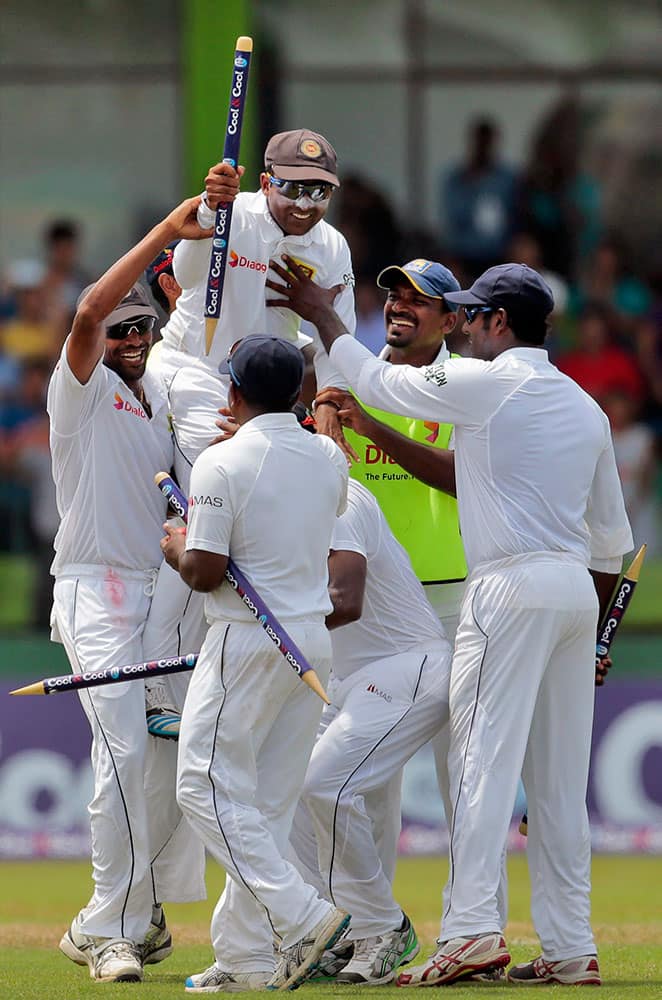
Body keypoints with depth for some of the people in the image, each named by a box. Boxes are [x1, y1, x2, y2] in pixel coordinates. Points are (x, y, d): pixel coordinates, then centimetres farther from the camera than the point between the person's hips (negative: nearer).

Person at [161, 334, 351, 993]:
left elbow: (205, 572, -17)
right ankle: (243, 957, 7)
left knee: (208, 786, -3)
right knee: (268, 800, 9)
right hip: (316, 639, 7)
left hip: (247, 640, -7)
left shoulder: (223, 462, -12)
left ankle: (301, 914, -17)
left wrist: (175, 549, 7)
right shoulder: (328, 458, 8)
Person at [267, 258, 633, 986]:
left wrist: (322, 317, 21)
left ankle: (472, 929, -21)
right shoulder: (585, 406, 16)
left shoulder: (481, 383, -6)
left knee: (483, 757, -11)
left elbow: (378, 382, 6)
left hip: (511, 584, -7)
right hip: (577, 589, 7)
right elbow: (612, 534, 21)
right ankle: (570, 947, 7)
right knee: (560, 777, 8)